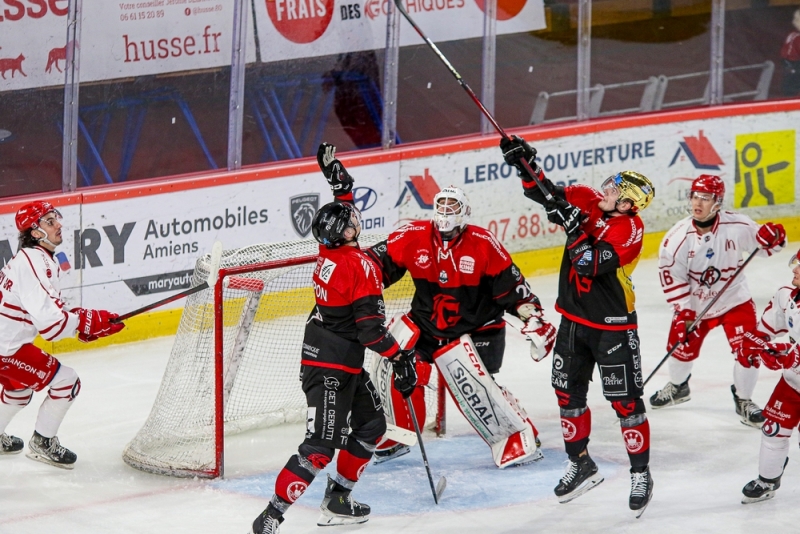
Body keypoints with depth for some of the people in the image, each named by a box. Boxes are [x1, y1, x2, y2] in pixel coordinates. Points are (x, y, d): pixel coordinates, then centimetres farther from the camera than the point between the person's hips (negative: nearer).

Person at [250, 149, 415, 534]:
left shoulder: (329, 250, 1)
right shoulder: (360, 265, -22)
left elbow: (341, 212, 26)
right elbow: (369, 325, -23)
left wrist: (341, 185, 31)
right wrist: (399, 358, -16)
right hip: (331, 364, -10)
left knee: (371, 424, 21)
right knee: (323, 444, -12)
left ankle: (337, 501, 24)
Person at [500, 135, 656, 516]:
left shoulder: (629, 229, -23)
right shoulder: (586, 201, -4)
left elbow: (590, 263, -33)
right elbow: (544, 194, 4)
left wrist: (572, 223, -36)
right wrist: (524, 163, -11)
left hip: (612, 326, -7)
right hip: (574, 319, 7)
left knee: (625, 400, -2)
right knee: (568, 392, 14)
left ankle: (641, 475, 10)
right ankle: (581, 465, 29)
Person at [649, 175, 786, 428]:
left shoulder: (737, 226, -20)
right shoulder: (678, 236, -18)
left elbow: (762, 242, -5)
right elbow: (671, 276, -12)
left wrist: (772, 237, -28)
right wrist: (682, 309, -16)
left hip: (735, 300, -1)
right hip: (695, 303, 1)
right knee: (682, 347, 10)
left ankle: (743, 400, 15)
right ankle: (678, 387, 43)